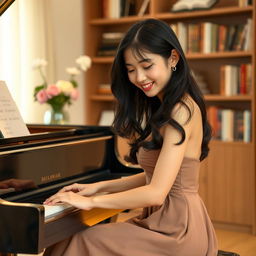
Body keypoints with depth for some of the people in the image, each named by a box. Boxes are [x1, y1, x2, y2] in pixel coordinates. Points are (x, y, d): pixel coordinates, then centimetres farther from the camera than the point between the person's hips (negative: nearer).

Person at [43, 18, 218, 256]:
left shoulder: (182, 111, -17)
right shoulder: (163, 107, 13)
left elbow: (155, 193, -23)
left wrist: (91, 201, -15)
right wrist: (99, 186, 9)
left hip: (176, 230, -9)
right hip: (162, 220, 9)